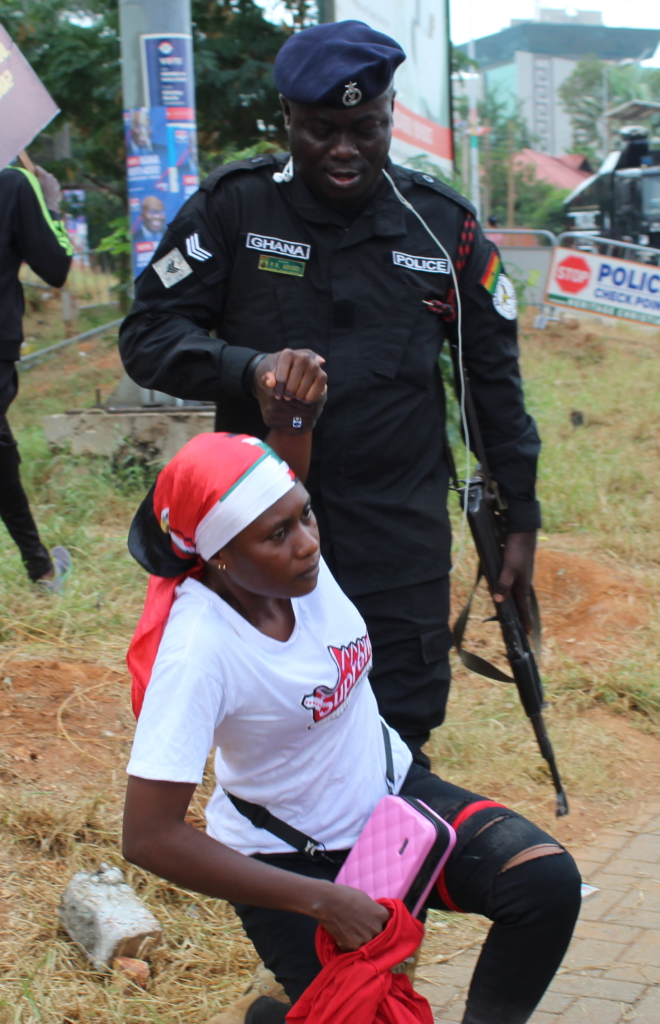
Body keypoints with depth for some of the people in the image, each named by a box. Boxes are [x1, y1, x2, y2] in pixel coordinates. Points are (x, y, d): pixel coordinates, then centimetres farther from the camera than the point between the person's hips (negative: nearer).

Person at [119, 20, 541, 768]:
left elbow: (493, 376, 10)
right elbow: (146, 334, -3)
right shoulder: (234, 205, -3)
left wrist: (520, 521, 11)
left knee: (403, 731, 4)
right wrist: (250, 368, -22)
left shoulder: (443, 223, 2)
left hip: (401, 535, 1)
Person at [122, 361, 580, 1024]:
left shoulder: (293, 549, -16)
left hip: (393, 792, 5)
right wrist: (323, 901, -27)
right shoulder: (198, 650, -32)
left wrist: (288, 409, -18)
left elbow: (287, 466, 8)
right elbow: (149, 837, -31)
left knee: (549, 880, -16)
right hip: (290, 860, -5)